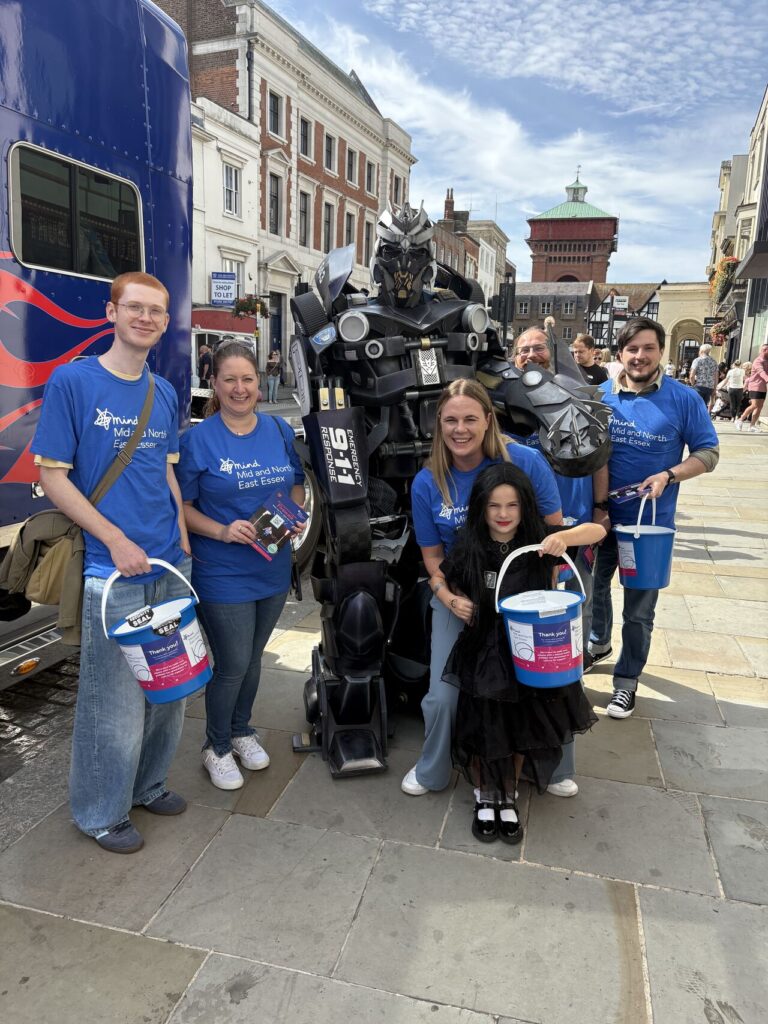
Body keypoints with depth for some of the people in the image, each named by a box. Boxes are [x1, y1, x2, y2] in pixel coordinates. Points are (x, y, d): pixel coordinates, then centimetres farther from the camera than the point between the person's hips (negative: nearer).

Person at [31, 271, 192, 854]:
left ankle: (148, 785, 38)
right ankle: (100, 812, 26)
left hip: (170, 566, 6)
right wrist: (116, 540, -16)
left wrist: (182, 539, 5)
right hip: (112, 571, -6)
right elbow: (52, 475, -9)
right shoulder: (72, 381, -8)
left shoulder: (165, 394, 10)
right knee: (114, 698, 3)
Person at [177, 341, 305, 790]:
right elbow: (183, 506, -8)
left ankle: (242, 730, 43)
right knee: (232, 665, 3)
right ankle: (217, 747, 29)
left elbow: (297, 483, 13)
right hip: (223, 574, -4)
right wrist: (223, 531, -23)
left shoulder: (280, 430, 2)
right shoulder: (199, 439, -11)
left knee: (253, 657, 20)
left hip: (273, 567, 5)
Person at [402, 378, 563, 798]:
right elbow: (432, 554, 1)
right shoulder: (427, 483, -9)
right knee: (442, 696, 4)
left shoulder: (526, 462, -16)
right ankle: (432, 770, 35)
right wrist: (449, 598, -16)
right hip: (458, 598, 2)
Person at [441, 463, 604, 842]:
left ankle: (508, 796, 41)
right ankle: (484, 796, 36)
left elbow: (598, 531, -13)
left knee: (520, 729, 15)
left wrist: (562, 537, -31)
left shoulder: (538, 541, -10)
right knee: (482, 729, 8)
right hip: (484, 655, -1)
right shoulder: (468, 548, -11)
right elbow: (449, 585, 6)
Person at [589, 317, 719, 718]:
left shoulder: (683, 399, -8)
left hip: (651, 521, -3)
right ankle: (599, 642, 48)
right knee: (594, 585, 21)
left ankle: (626, 680, 23)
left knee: (639, 609, 5)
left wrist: (668, 476, -20)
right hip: (602, 514, 3)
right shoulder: (600, 395, -2)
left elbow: (708, 453, -3)